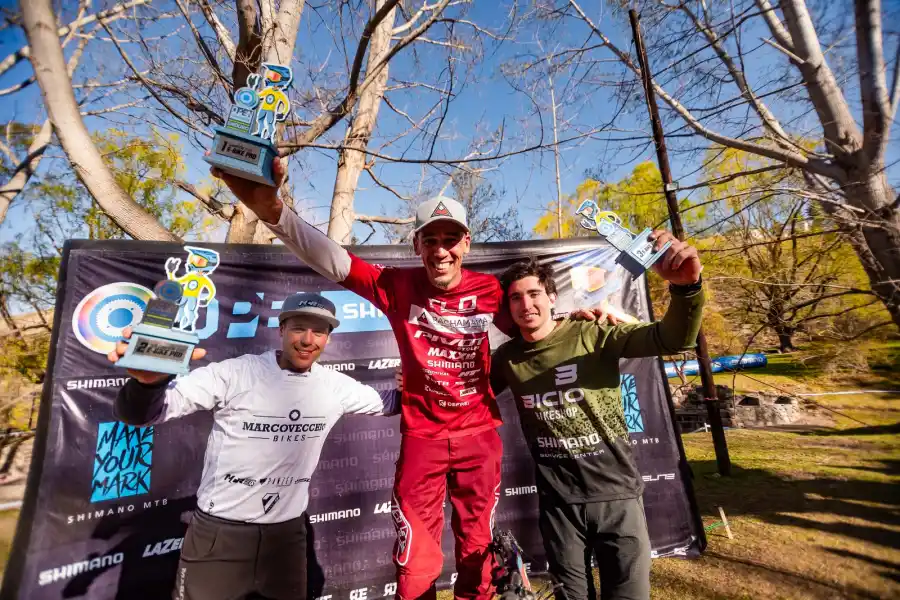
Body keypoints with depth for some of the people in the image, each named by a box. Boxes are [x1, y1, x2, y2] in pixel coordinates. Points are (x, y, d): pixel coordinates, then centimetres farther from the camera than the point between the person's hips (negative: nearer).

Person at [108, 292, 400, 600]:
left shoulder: (335, 386, -6)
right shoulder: (234, 373, -18)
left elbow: (383, 403, 9)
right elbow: (143, 414, -22)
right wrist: (148, 382, -44)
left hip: (287, 530, 4)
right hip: (220, 529, -3)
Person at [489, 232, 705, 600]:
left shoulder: (593, 336, -11)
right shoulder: (507, 358, -1)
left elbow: (674, 338, -19)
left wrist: (685, 286, -38)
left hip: (617, 493, -2)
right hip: (558, 502, 2)